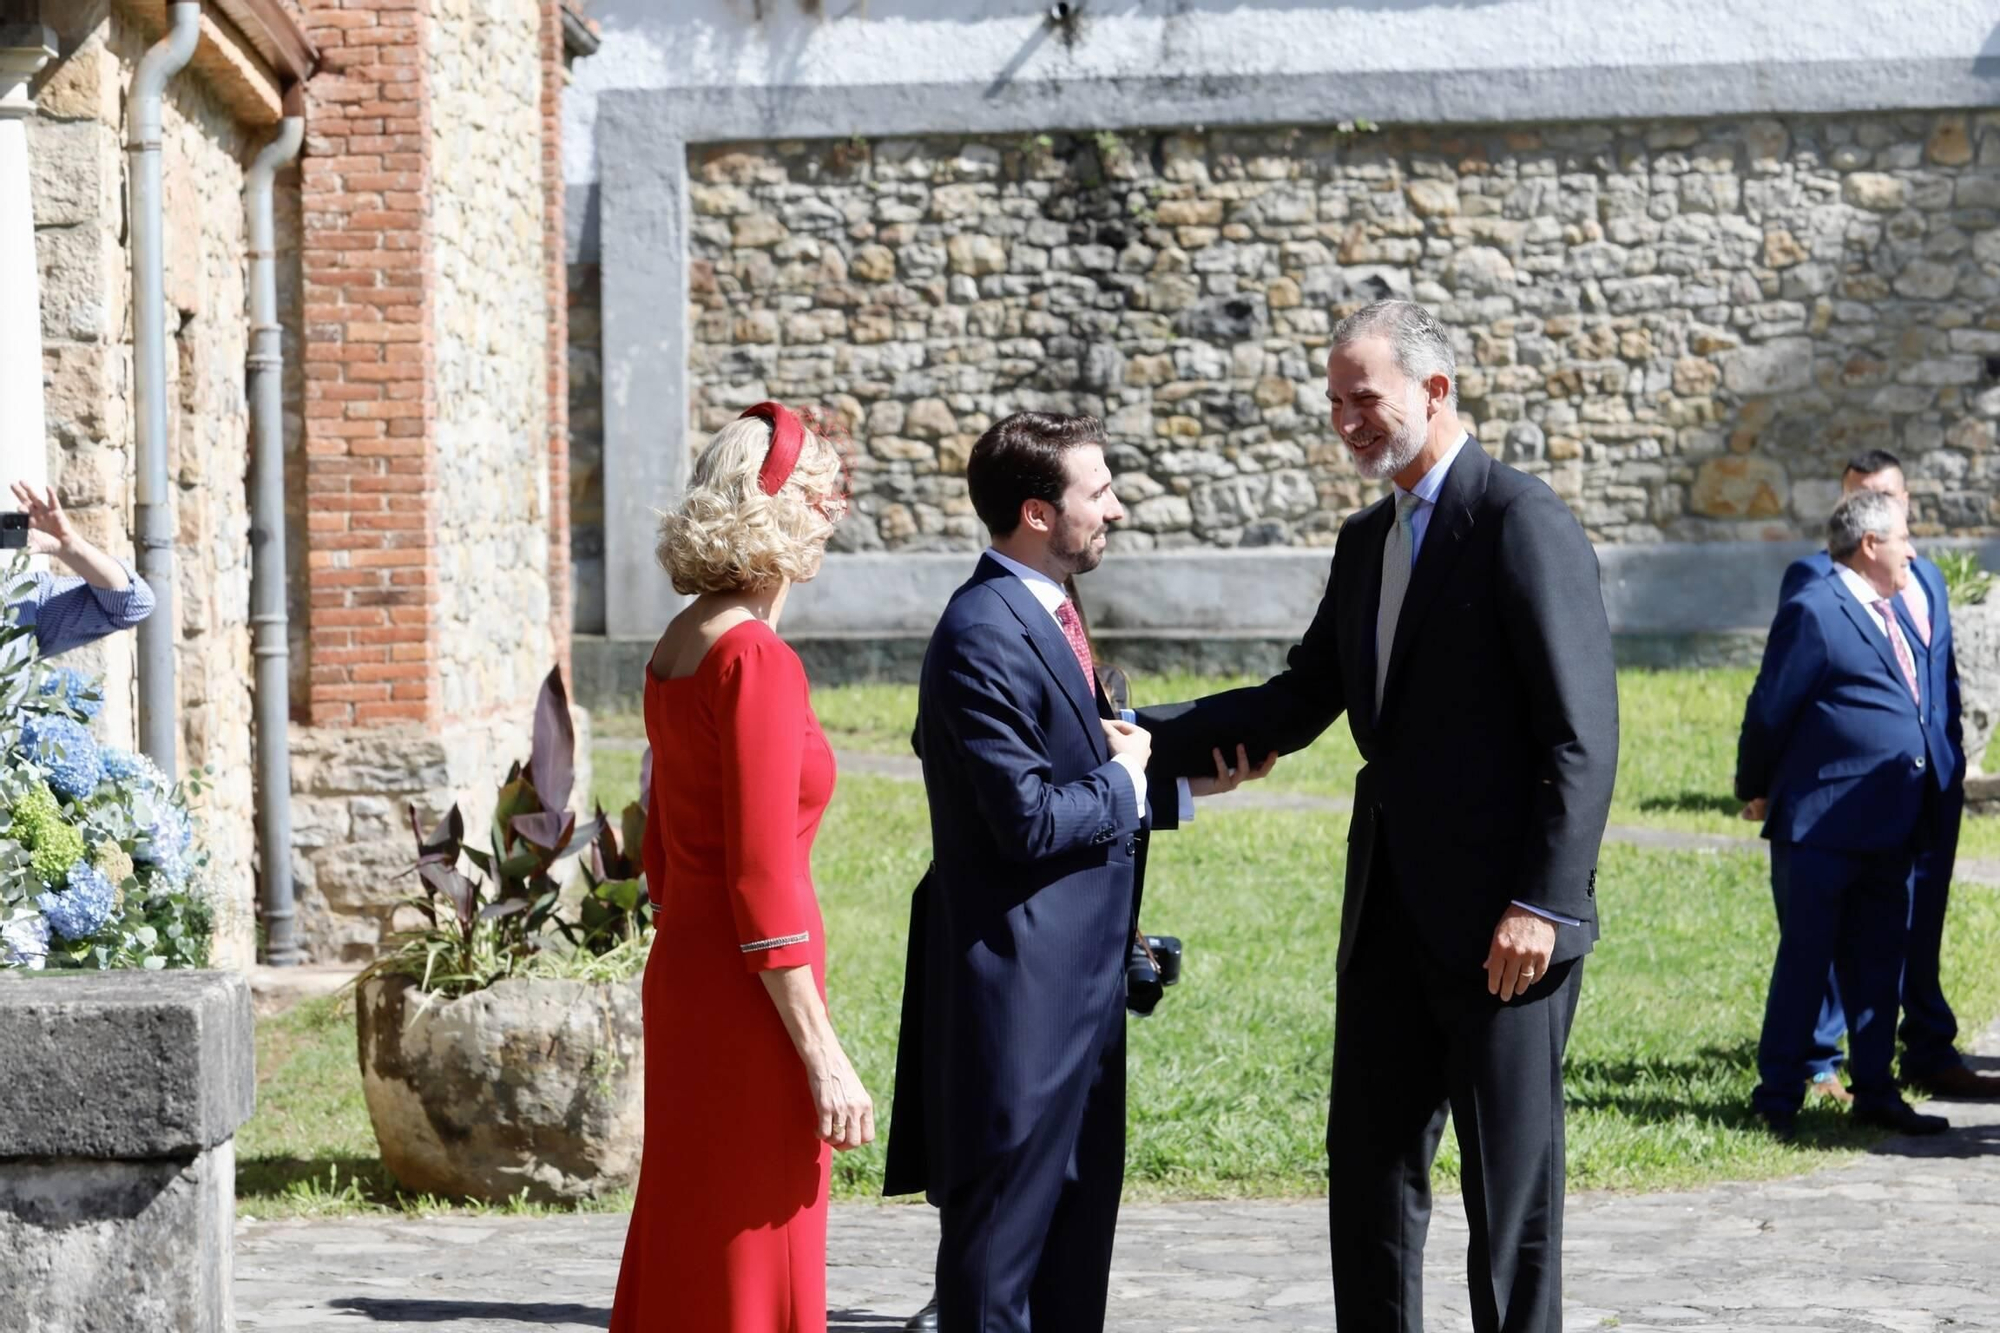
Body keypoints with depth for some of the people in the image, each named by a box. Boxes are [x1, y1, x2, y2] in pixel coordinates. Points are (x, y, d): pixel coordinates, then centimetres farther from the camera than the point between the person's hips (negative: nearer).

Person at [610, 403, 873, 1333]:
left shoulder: (679, 647, 9)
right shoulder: (756, 659, -17)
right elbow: (763, 882, -20)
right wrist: (823, 1056, -18)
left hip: (681, 971, 9)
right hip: (749, 1005, -9)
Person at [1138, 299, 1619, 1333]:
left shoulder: (1523, 524, -12)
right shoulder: (1367, 541, 15)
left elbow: (1583, 735, -16)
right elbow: (1300, 703, 15)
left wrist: (1542, 901, -21)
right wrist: (1151, 737, 3)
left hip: (1502, 916, -8)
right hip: (1392, 915, 8)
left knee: (1511, 1179, 0)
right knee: (1368, 1165, 11)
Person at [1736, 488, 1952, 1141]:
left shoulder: (1890, 612, 14)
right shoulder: (1813, 611, -13)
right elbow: (1769, 710, -8)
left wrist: (1931, 777, 16)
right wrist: (1756, 789, 0)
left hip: (1887, 826, 8)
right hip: (1822, 824, -8)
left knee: (1878, 963, 12)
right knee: (1806, 961, -1)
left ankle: (1874, 1091, 20)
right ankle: (1777, 1097, 6)